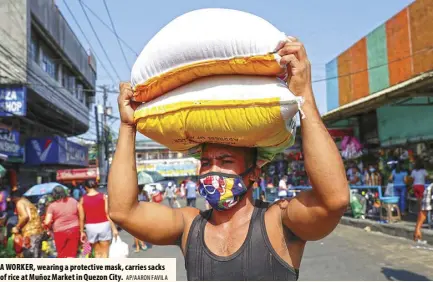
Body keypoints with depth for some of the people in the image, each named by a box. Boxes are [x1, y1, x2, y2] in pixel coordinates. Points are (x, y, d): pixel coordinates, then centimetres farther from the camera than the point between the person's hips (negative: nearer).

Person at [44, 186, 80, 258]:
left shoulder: (52, 206, -7)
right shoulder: (73, 201, 2)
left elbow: (47, 222, -13)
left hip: (60, 232, -2)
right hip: (74, 230, 2)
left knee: (62, 254, 14)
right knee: (71, 254, 7)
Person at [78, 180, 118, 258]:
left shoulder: (83, 199, -1)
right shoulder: (103, 196, -3)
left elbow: (82, 218, 0)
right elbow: (108, 214, -8)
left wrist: (82, 231, 10)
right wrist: (114, 228, -5)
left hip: (91, 227, 1)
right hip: (103, 225, -1)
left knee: (97, 252, 16)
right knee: (104, 253, 8)